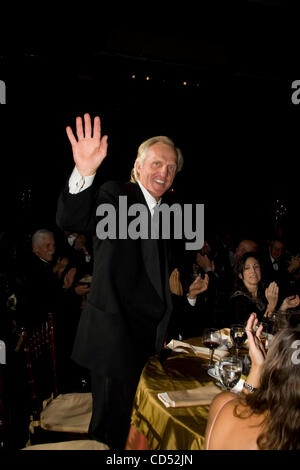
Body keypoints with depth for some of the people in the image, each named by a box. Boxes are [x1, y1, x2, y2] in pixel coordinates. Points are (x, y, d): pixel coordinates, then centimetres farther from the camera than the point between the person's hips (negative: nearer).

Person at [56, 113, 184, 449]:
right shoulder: (116, 196, -8)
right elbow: (70, 220, -27)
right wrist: (84, 173, -44)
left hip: (150, 338, 7)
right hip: (116, 336, -7)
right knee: (110, 428, 4)